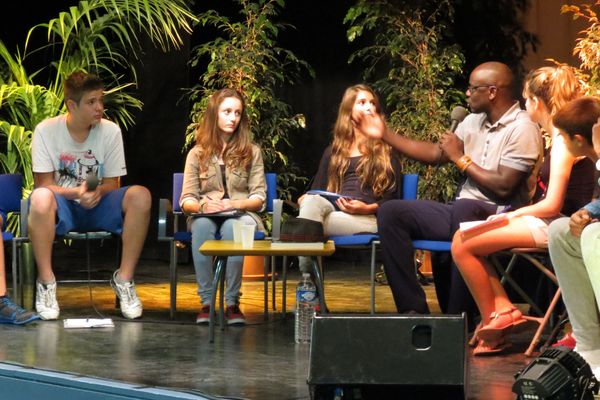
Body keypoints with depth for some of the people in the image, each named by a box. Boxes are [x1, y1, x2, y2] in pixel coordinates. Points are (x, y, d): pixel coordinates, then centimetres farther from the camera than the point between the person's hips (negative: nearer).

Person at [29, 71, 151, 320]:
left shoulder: (110, 131, -4)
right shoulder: (46, 131, -9)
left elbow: (111, 184, 1)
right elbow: (44, 184, -10)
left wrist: (97, 192, -24)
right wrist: (77, 193, -28)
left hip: (98, 206, 2)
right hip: (62, 207, -2)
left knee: (140, 196, -27)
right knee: (41, 198, -38)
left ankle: (124, 278, -16)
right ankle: (46, 281, -24)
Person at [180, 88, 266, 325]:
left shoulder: (251, 152, 11)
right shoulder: (198, 154, 12)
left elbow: (259, 198, 5)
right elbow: (186, 200, 7)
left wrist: (237, 204, -16)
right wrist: (203, 205, -16)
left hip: (241, 214, -1)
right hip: (205, 214, 1)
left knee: (231, 227, -38)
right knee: (202, 226, -37)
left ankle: (232, 303, -34)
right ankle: (206, 302, -35)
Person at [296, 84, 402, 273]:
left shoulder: (385, 150, 17)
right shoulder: (333, 151, 27)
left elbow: (393, 198, 8)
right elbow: (318, 188, 24)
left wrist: (368, 208, -12)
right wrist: (306, 200, 0)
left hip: (367, 218, -3)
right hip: (332, 211, 3)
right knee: (313, 201, -35)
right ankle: (306, 278, -45)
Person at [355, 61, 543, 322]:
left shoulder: (522, 129, -9)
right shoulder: (474, 122, 16)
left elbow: (504, 187, -17)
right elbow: (435, 154, 22)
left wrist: (460, 158, -7)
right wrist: (386, 134, 19)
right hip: (461, 214, 9)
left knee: (464, 208, -41)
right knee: (391, 212, -6)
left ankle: (458, 314, -33)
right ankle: (413, 308, -12)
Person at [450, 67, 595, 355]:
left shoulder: (564, 142, -17)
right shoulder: (560, 137, 13)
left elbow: (552, 205, -21)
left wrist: (515, 215, -7)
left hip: (555, 226, -10)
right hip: (548, 222, 10)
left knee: (463, 245, -14)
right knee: (463, 236, 8)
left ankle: (492, 320, -2)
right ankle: (503, 308, -2)